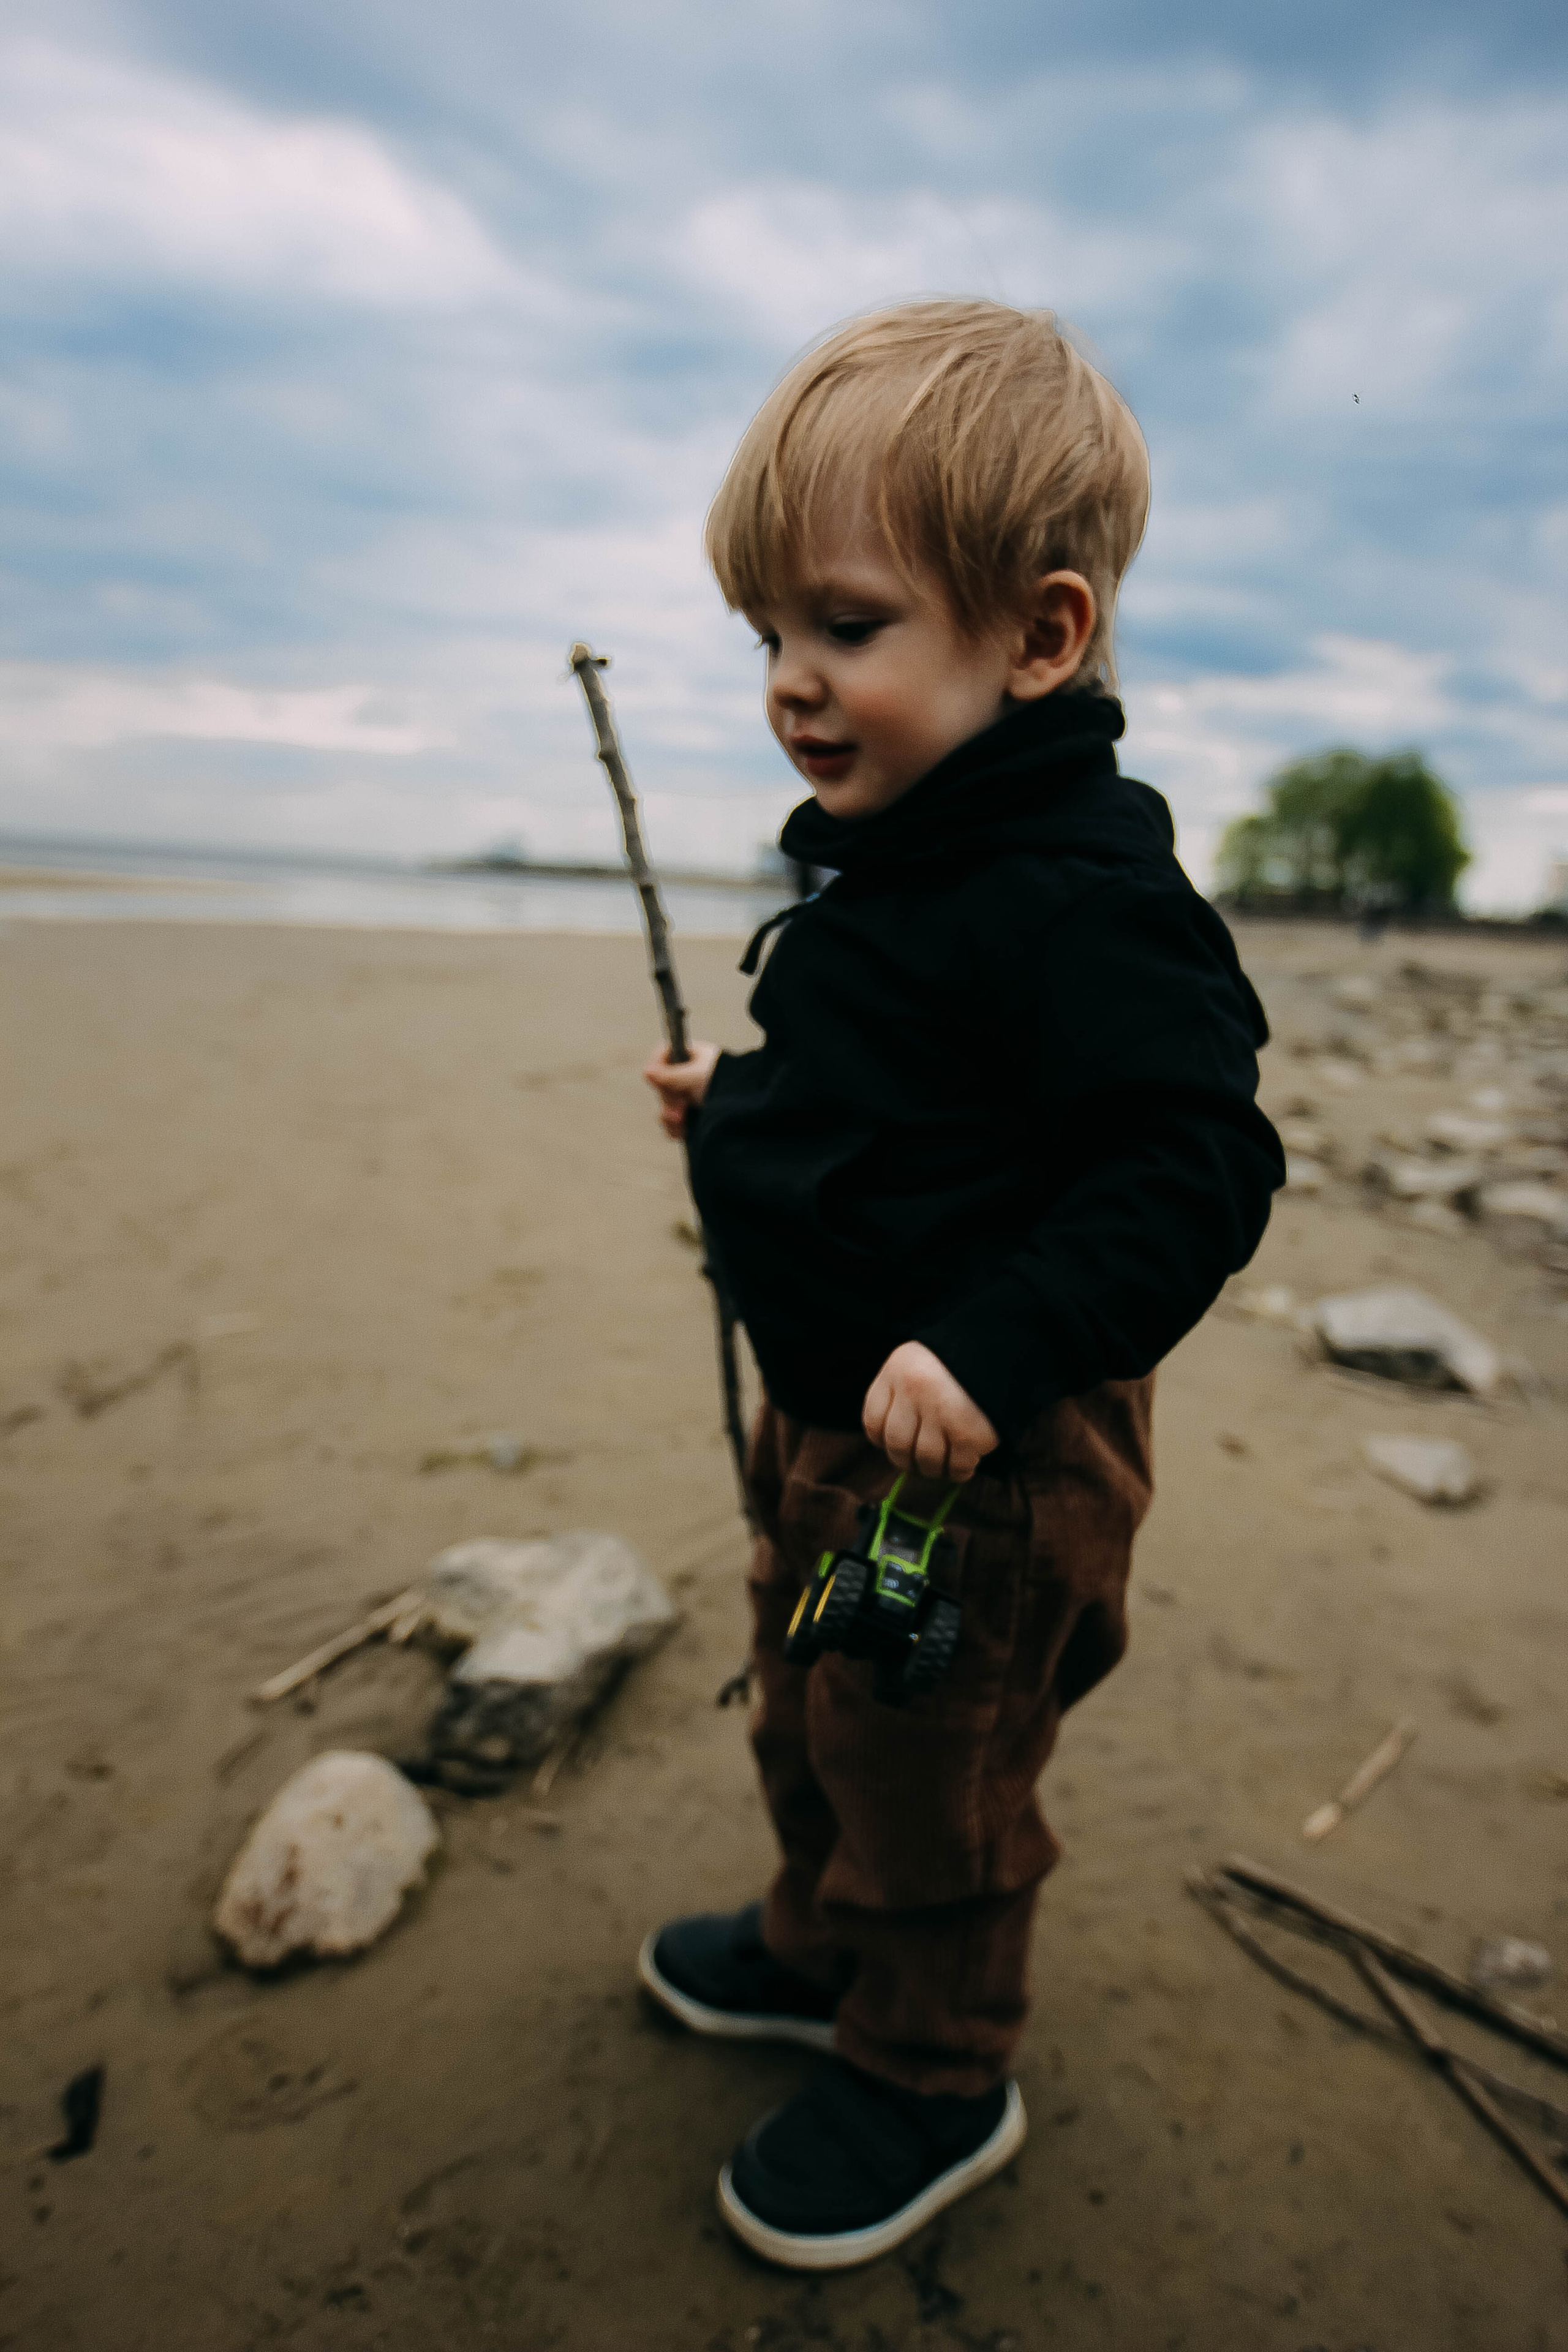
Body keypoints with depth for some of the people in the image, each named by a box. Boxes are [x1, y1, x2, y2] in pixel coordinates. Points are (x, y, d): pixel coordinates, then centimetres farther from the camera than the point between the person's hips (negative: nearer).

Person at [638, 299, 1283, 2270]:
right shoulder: (896, 864, 6)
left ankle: (930, 2076, 39)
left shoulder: (1078, 892, -25)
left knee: (928, 1773, 12)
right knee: (810, 1715, 27)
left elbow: (1194, 1167, -28)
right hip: (829, 1404, 10)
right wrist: (742, 1108, 9)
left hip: (981, 1445, -9)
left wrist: (995, 1350, -36)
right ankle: (820, 1948, 53)